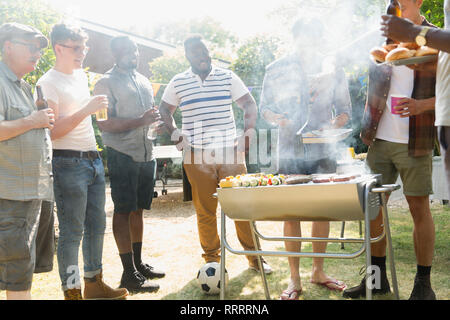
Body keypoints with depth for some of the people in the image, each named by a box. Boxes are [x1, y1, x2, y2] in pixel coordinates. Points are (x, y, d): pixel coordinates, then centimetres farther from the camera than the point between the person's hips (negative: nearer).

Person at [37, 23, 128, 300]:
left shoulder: (82, 76, 15)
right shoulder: (48, 83, -10)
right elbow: (52, 130, -17)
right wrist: (86, 110, -23)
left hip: (93, 160, 8)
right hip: (69, 163, -8)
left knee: (96, 225, 13)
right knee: (72, 232, -3)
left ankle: (94, 283, 26)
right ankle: (72, 291, 8)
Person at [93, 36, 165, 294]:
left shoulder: (144, 81, 17)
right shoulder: (107, 83, -5)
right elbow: (105, 123, -15)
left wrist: (155, 119, 6)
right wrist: (140, 121, -21)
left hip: (147, 155, 7)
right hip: (123, 156, -7)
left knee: (138, 209, 13)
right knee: (123, 211, -3)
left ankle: (138, 263, 24)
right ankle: (129, 273, 2)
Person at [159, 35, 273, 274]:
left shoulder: (227, 77, 8)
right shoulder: (178, 82, 8)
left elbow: (250, 105, 10)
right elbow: (164, 111, 19)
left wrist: (247, 134, -3)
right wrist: (176, 136, 5)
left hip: (230, 152, 0)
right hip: (197, 156, 0)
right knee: (205, 211, 4)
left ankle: (254, 256, 14)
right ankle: (212, 259, 19)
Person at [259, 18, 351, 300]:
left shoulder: (332, 68, 7)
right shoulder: (277, 69, 4)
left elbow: (345, 109, 10)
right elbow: (265, 107, 8)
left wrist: (335, 123, -12)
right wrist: (277, 118, -15)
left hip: (324, 151, 2)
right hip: (290, 152, -2)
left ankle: (318, 271, 24)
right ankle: (295, 279, 10)